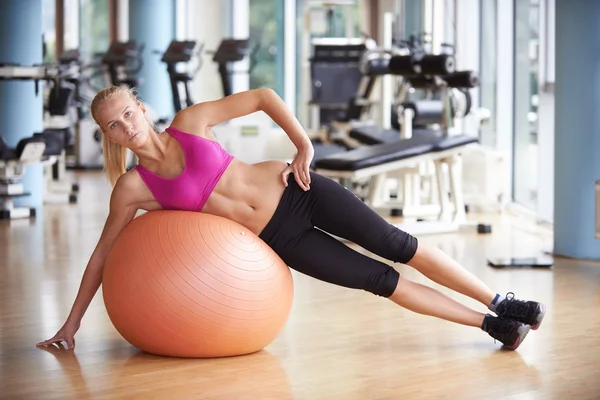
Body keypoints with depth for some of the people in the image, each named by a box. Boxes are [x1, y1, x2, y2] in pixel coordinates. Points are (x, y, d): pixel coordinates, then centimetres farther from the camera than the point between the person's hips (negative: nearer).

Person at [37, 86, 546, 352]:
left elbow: (264, 96, -1)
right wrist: (73, 321, 4)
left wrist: (304, 146, -8)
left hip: (294, 191, 0)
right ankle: (490, 323, 11)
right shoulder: (132, 188, -7)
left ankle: (501, 303, 10)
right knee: (380, 280, 1)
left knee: (397, 245, -4)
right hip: (278, 237, 1)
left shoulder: (190, 122, -9)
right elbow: (103, 252, 2)